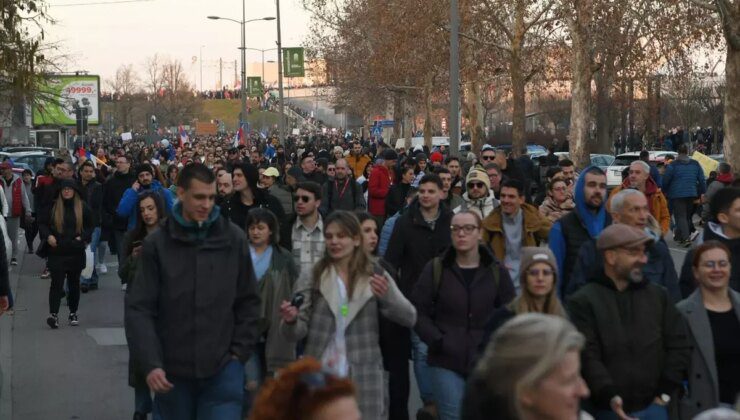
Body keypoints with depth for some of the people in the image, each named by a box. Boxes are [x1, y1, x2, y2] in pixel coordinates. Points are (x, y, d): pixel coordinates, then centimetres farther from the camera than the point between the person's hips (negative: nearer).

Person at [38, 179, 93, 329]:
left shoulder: (83, 207, 3)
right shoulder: (53, 207, 2)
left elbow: (90, 225, 11)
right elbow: (42, 223, 9)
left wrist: (83, 237, -5)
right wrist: (48, 236, -7)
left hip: (76, 252, 2)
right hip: (57, 252, -2)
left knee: (74, 283, 11)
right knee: (57, 282, -12)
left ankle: (73, 313, 22)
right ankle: (53, 314, -17)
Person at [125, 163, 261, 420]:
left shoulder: (234, 239, 0)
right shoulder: (157, 244, -3)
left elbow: (248, 302, 7)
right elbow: (139, 309, -4)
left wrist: (240, 352, 0)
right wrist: (150, 364, -14)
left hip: (222, 370, 0)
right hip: (172, 370, 1)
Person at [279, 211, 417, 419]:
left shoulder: (376, 277, 4)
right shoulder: (311, 280, 5)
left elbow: (409, 318, -4)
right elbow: (298, 332, -2)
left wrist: (387, 296, -23)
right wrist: (291, 320, -25)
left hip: (363, 381, 0)